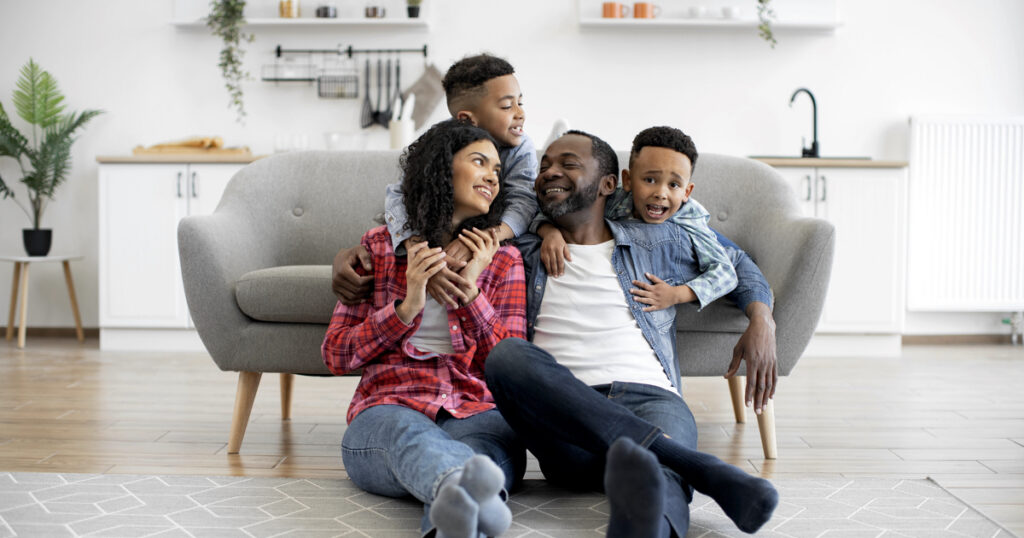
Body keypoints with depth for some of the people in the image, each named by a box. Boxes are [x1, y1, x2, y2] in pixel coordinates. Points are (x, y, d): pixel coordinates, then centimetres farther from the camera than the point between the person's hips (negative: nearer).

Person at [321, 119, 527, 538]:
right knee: (413, 436, -40)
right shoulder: (379, 247, 16)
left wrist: (470, 291, -2)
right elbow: (335, 355, 10)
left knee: (490, 440, -38)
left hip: (477, 413, 1)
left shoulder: (503, 261, 19)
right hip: (387, 411, -1)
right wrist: (407, 307, -5)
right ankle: (472, 496, -73)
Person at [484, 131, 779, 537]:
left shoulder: (658, 244, 23)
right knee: (509, 355, -34)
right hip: (564, 419, 1)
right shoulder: (523, 255, 23)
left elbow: (736, 264, 33)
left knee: (659, 481, -38)